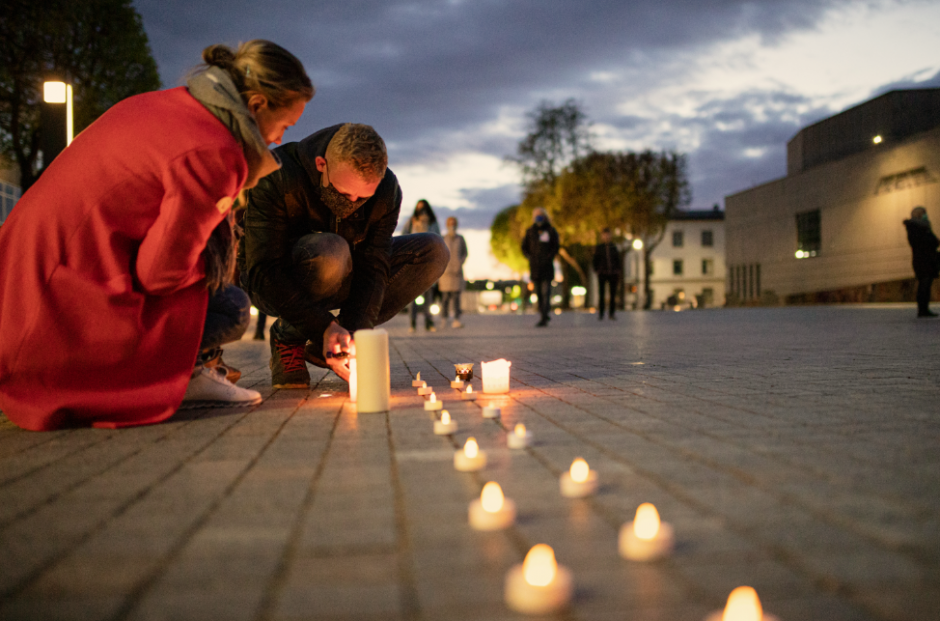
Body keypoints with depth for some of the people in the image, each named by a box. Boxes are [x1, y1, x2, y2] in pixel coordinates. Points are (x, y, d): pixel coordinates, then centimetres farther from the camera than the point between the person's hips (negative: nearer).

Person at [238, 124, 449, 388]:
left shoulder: (387, 190, -17)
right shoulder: (278, 179, -29)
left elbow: (372, 269, -20)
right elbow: (263, 272, -33)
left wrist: (354, 331, -36)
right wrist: (324, 326, -41)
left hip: (340, 280, 6)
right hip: (276, 286, -5)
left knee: (433, 251, -11)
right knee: (330, 251, -39)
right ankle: (288, 335, -8)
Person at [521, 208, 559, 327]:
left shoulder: (551, 231, 3)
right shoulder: (530, 231, 10)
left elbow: (556, 247, 2)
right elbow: (524, 247, 14)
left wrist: (548, 259, -9)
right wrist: (530, 258, -2)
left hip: (547, 266, -3)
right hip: (534, 267, 3)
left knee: (546, 292, -10)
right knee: (538, 292, 6)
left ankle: (544, 318, -14)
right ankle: (545, 313, 17)